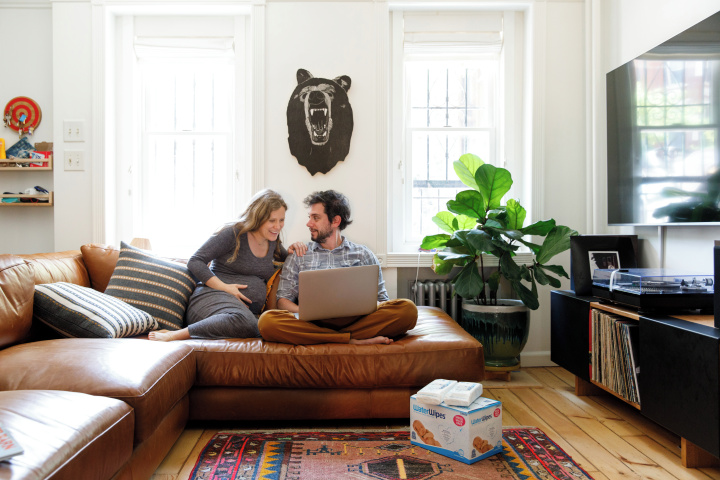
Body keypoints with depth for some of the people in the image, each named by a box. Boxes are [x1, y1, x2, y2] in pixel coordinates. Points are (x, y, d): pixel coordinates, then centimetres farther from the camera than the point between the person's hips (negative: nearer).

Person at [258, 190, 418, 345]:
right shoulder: (298, 256, 20)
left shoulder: (363, 255, 19)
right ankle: (353, 340, -27)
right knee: (267, 320, -32)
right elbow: (283, 301, 12)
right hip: (313, 323, 1)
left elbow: (381, 300, 15)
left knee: (407, 308, -26)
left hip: (355, 320, 0)